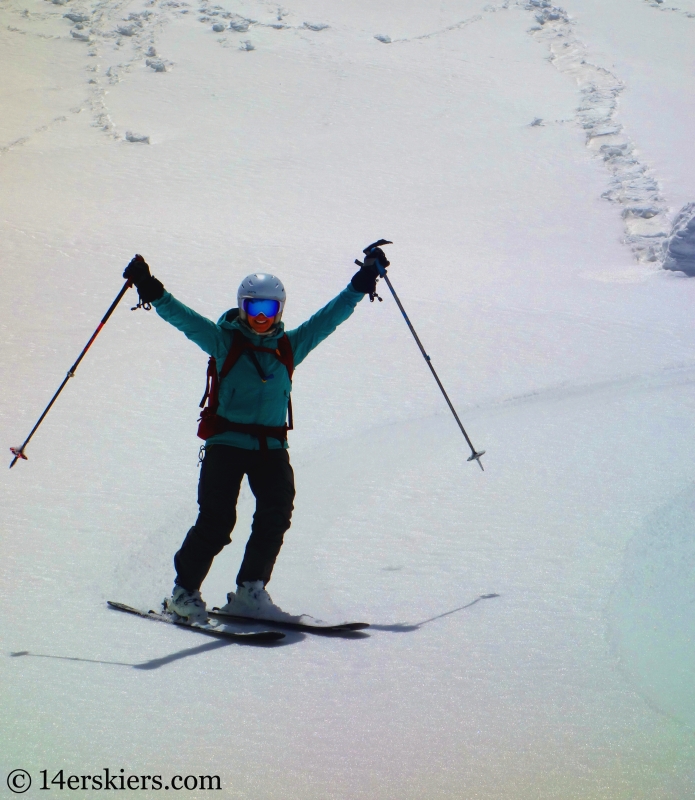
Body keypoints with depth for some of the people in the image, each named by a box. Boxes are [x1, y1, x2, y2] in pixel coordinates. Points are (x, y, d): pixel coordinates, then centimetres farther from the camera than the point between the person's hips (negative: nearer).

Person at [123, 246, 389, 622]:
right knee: (216, 521, -10)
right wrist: (153, 292, -22)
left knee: (276, 514, -12)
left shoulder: (291, 346, 13)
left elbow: (330, 315, 18)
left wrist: (362, 282, 16)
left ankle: (250, 592, -2)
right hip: (226, 441, -3)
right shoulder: (223, 341, 4)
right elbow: (183, 317, -7)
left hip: (271, 445, 4)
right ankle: (184, 590, 4)